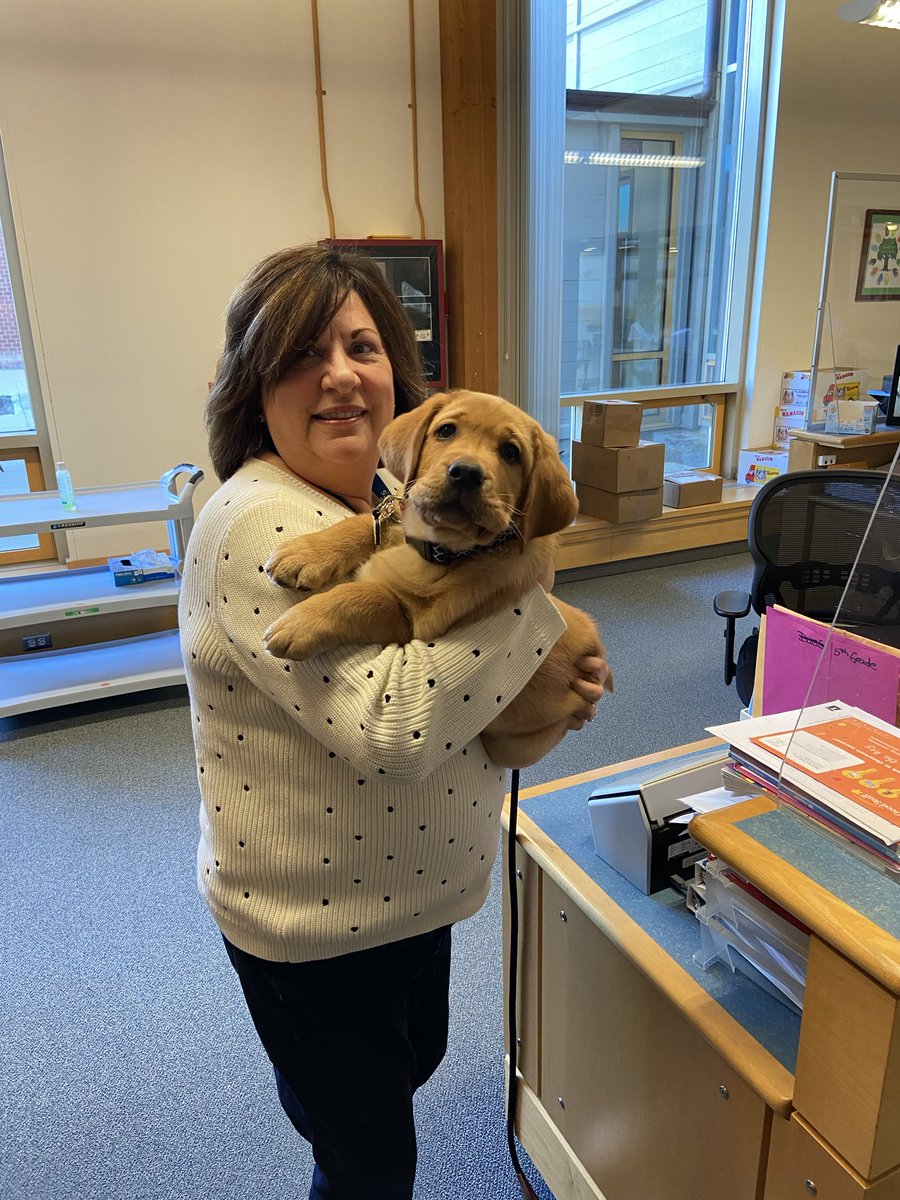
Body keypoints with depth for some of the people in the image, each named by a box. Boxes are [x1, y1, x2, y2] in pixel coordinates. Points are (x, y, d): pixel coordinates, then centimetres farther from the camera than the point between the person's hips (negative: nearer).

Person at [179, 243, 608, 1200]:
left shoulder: (391, 495, 0)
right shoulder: (260, 528, -28)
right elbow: (390, 729, -35)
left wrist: (545, 680, -6)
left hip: (410, 889, 8)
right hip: (313, 929, -8)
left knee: (413, 1061, 33)